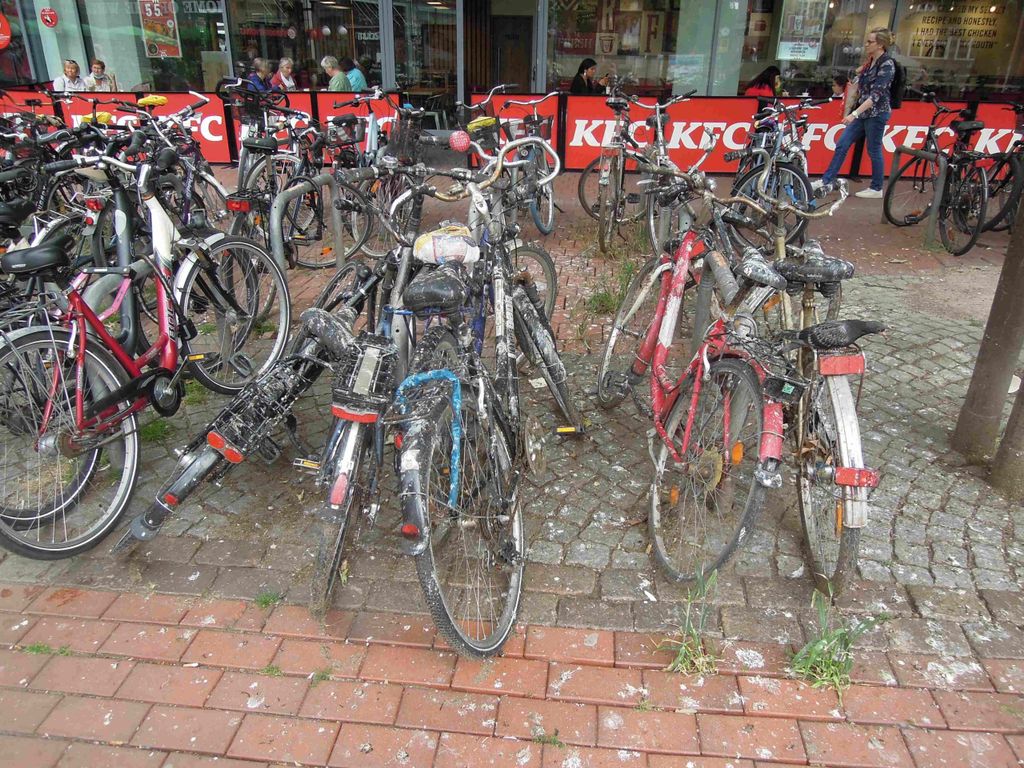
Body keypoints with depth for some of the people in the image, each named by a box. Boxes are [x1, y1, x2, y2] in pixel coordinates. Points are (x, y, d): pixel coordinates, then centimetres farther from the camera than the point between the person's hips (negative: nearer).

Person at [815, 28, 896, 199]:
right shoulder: (870, 61, 8)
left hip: (877, 114, -8)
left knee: (874, 151, 1)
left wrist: (855, 113, -33)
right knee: (842, 145, 5)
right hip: (863, 112, 8)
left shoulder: (887, 65, -16)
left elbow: (876, 94, -25)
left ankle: (876, 189, 14)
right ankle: (827, 181, 11)